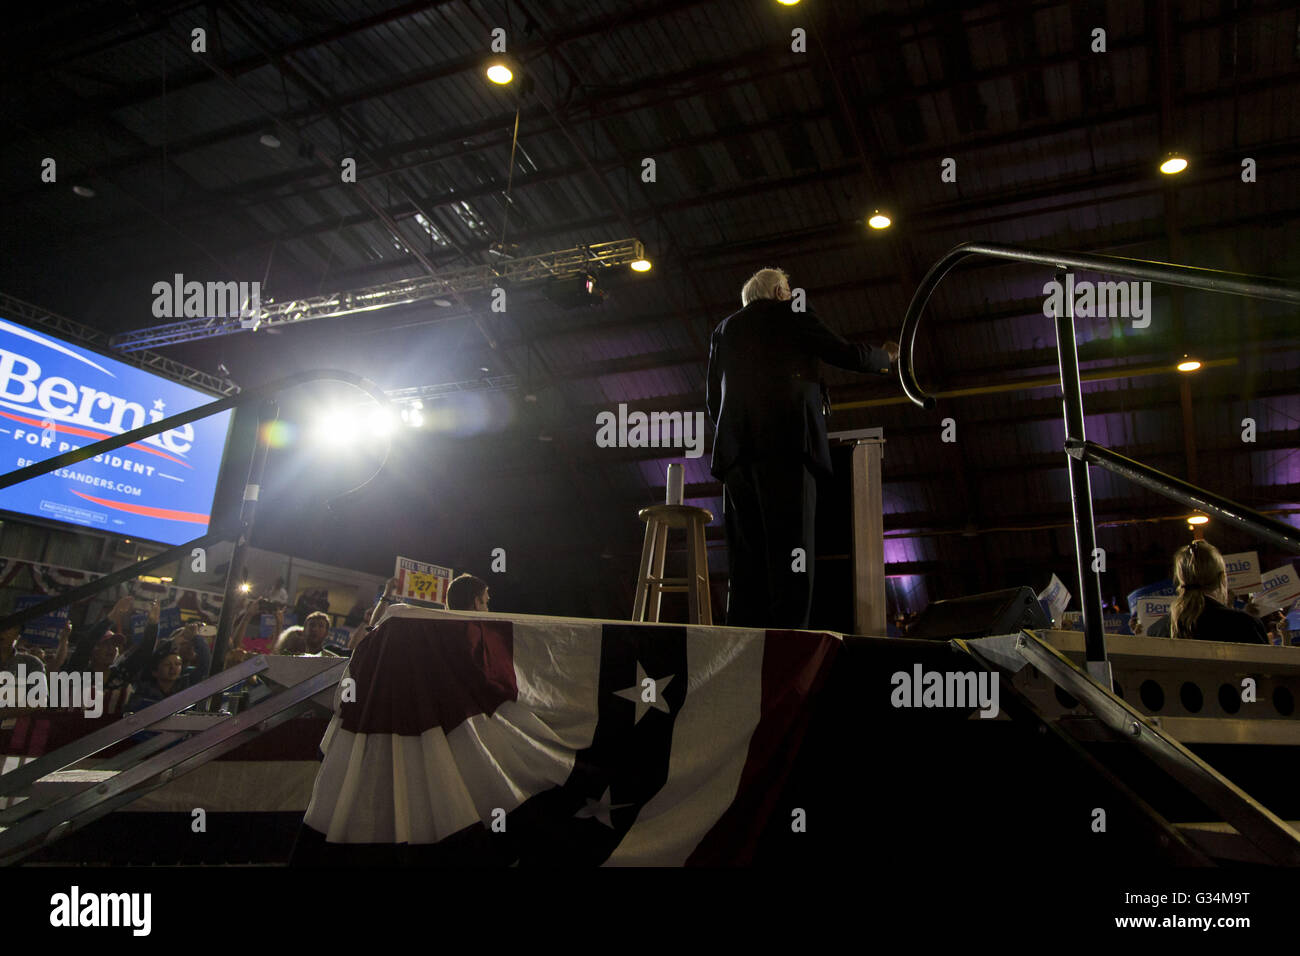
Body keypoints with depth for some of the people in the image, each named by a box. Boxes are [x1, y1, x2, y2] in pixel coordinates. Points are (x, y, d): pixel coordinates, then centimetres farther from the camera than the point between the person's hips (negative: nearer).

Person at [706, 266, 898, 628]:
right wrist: (886, 356, 31)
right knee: (791, 547, -9)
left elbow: (713, 398, 20)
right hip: (787, 443, -4)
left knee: (746, 556, 2)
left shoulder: (725, 328, 25)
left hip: (735, 449, 5)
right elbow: (848, 355, 12)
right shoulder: (793, 315, 13)